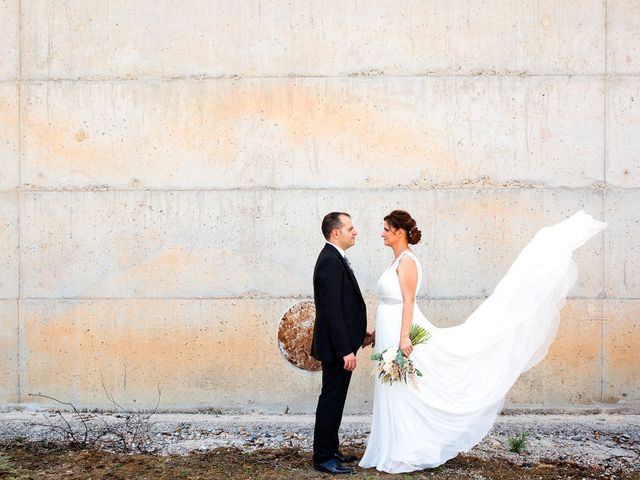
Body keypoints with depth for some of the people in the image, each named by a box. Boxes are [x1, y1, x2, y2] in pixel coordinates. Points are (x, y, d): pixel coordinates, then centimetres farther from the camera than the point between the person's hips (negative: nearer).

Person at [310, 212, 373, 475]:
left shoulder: (334, 258, 13)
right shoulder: (330, 261, -20)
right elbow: (332, 311, -24)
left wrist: (359, 334, 17)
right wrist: (345, 351, -23)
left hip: (340, 343, 10)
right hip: (336, 347, -10)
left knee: (334, 399, 17)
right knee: (331, 400, -1)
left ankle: (330, 450, 28)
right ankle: (323, 458, 10)